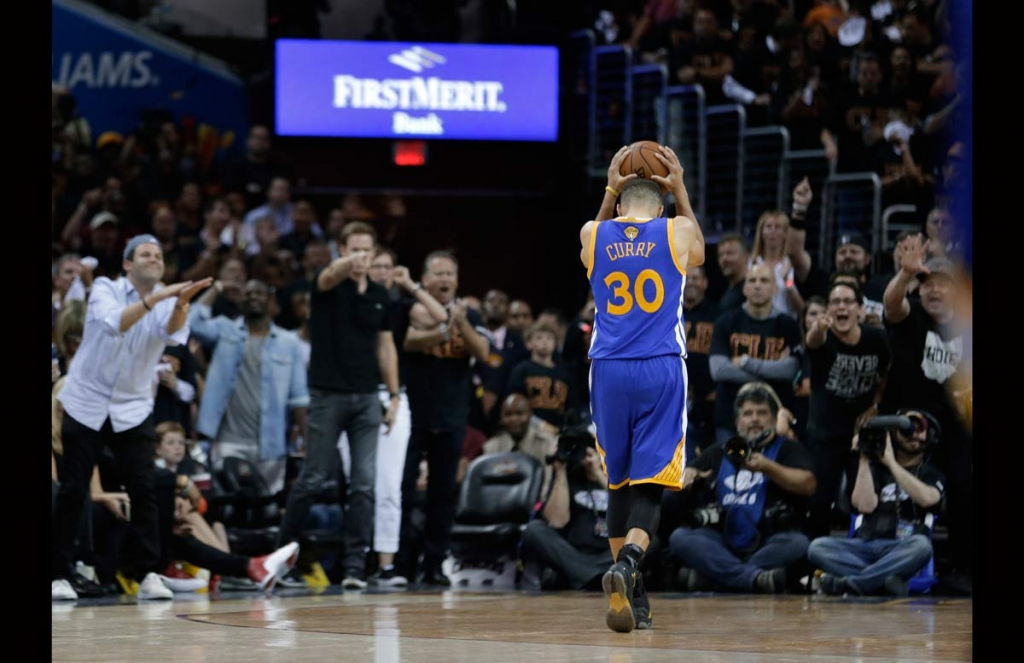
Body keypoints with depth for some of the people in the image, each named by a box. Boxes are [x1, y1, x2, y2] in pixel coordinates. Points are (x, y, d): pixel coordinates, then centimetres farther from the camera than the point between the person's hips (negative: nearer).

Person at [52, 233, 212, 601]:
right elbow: (114, 323, -28)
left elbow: (173, 333, -23)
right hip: (85, 405, -2)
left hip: (133, 410, 2)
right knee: (72, 492, -1)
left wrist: (182, 303, -43)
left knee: (144, 491, -9)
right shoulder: (105, 288, -6)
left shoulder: (167, 303, 0)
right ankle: (58, 575, 7)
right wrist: (155, 297, -39)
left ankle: (147, 574, -5)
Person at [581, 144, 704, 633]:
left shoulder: (593, 235, 7)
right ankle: (627, 563, -33)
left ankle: (631, 595, 17)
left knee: (619, 485, 16)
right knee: (649, 488, -5)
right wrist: (679, 191, 35)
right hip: (661, 372, -2)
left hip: (609, 371, 2)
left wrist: (610, 193, 35)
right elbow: (699, 253, 29)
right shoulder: (677, 232, 3)